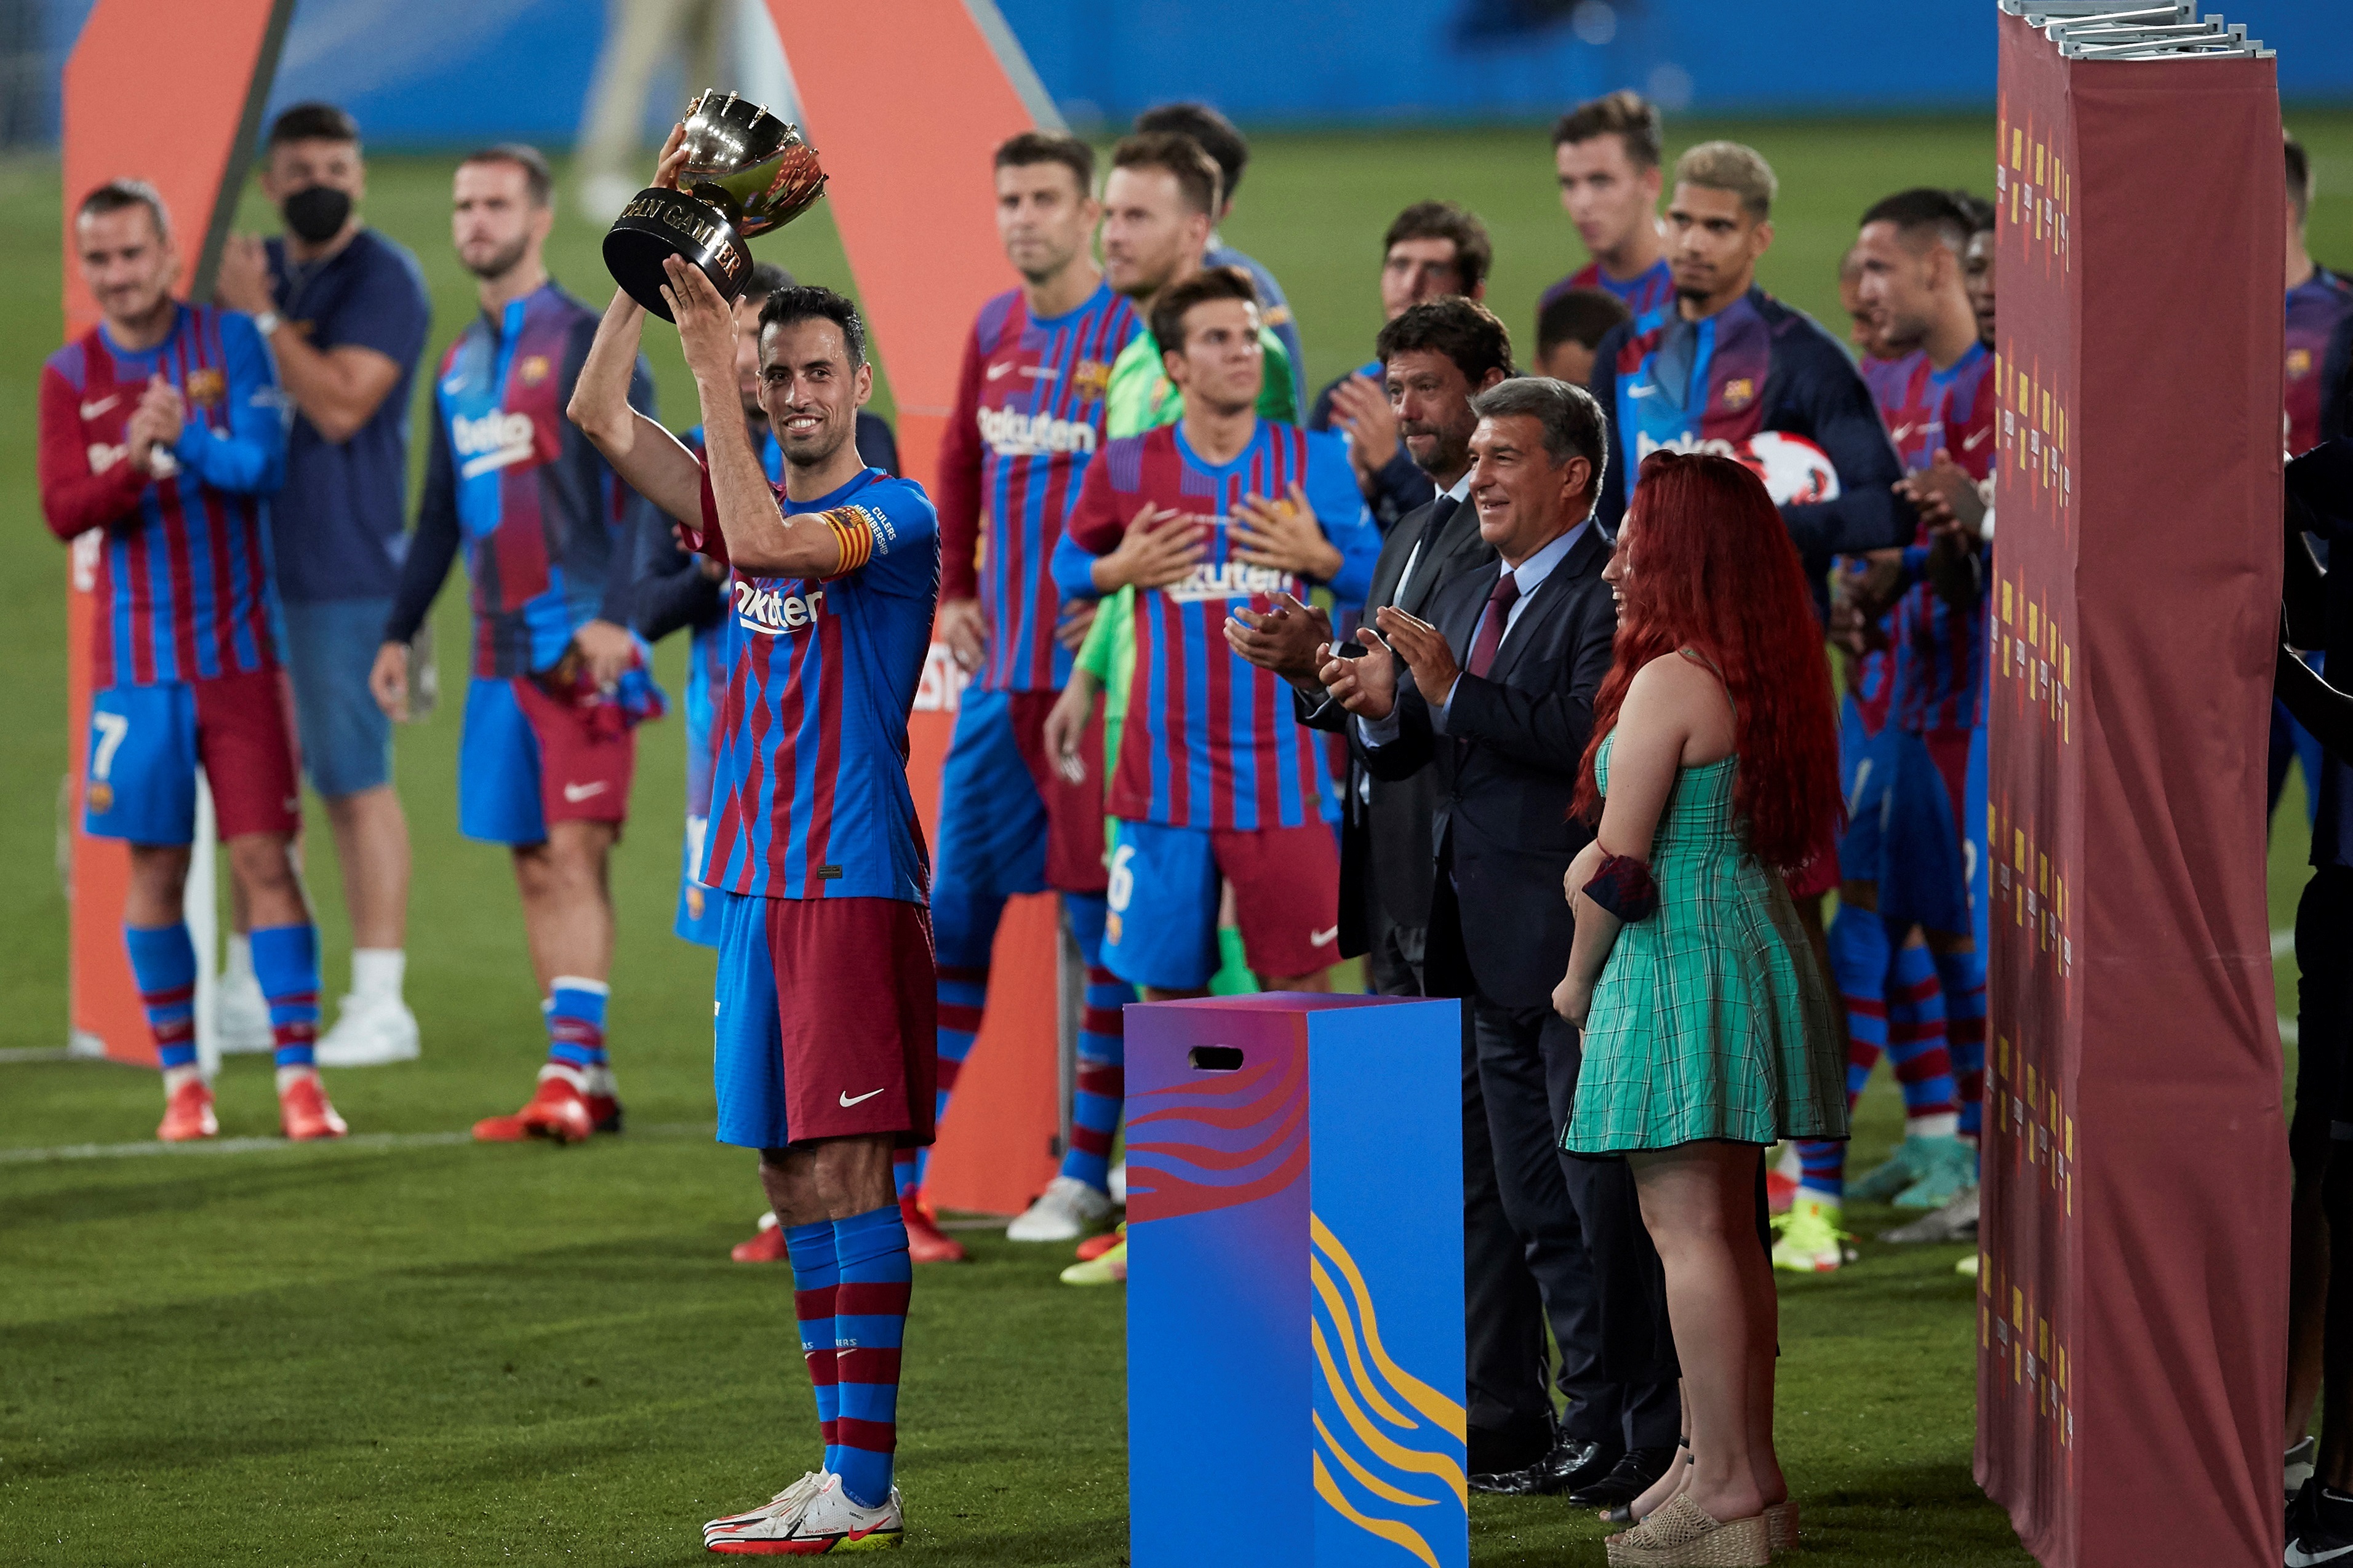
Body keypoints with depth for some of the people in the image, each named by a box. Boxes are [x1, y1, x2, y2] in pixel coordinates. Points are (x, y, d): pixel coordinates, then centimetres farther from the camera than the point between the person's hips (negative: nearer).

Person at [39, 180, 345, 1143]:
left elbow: (266, 466, -9)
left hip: (240, 653, -1)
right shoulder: (72, 377, 2)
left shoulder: (230, 342, -1)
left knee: (265, 858, -5)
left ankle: (299, 1074, -4)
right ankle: (181, 1077, 13)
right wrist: (130, 465, -27)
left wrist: (192, 443, -26)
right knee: (156, 869, 3)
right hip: (138, 658, 1)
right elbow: (63, 511, -8)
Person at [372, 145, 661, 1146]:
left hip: (579, 642, -7)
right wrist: (400, 632, 21)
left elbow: (637, 486, -11)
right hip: (502, 650, 7)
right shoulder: (460, 366, 18)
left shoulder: (585, 342, -4)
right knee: (535, 867, 5)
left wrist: (615, 615, -20)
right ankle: (584, 1088, 7)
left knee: (574, 849, -13)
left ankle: (575, 1068, -18)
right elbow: (439, 514, 26)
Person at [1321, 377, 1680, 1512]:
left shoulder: (1616, 597, -11)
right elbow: (1402, 758, 16)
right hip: (1492, 951, 9)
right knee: (1539, 1210, 13)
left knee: (1607, 1200, -6)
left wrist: (1453, 691, -26)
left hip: (1579, 945, -9)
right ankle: (1596, 1427, 21)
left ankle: (1656, 1441, -1)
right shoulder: (1465, 600, 17)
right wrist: (1381, 707, -5)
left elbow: (1593, 734, -24)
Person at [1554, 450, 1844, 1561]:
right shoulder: (1766, 680, 11)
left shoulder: (1667, 684, -15)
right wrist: (1596, 861, 10)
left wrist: (1578, 982, 1)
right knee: (1730, 1230, 13)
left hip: (1675, 968, -9)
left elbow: (1620, 871, -15)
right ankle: (1748, 1478, 16)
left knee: (1686, 1228, -8)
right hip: (1759, 952, 9)